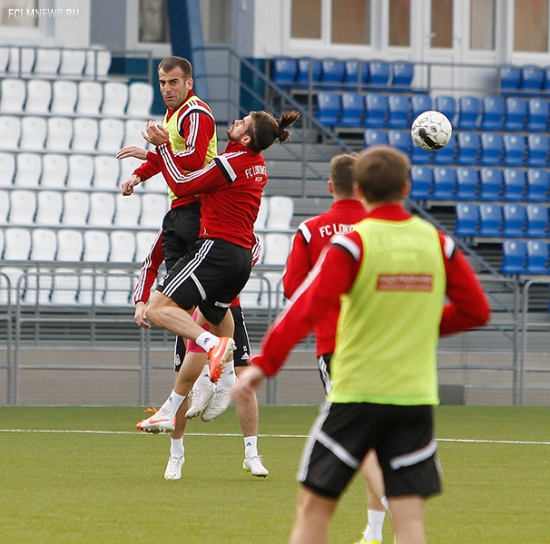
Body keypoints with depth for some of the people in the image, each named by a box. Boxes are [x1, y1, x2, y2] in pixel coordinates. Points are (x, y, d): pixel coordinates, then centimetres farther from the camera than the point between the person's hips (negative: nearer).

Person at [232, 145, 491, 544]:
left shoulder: (351, 245, -9)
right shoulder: (438, 244, 3)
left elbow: (306, 308, -19)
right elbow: (476, 310, 8)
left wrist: (263, 365, -18)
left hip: (356, 395, -3)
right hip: (416, 396, 3)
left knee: (315, 506, 9)